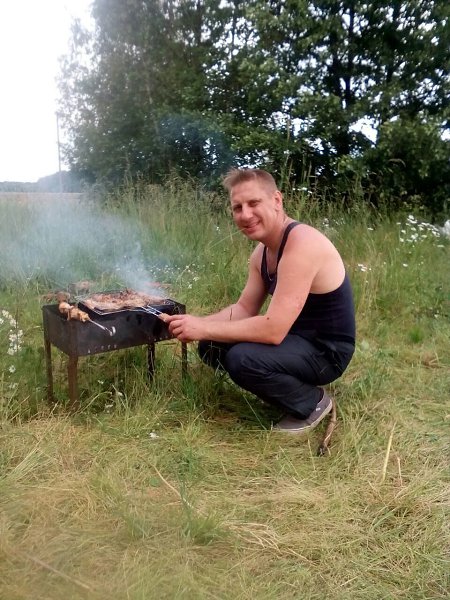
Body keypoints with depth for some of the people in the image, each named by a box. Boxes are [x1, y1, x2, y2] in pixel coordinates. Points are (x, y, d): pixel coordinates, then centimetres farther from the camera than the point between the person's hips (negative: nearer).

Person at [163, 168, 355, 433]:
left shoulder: (302, 243, -28)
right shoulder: (262, 251, 3)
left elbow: (273, 329, -34)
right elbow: (244, 308, 7)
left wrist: (204, 328, -26)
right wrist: (197, 325, -11)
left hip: (325, 350, -9)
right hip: (296, 339, 9)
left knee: (243, 359, -31)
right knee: (211, 346, 6)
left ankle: (313, 403, -4)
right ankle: (295, 385, 13)